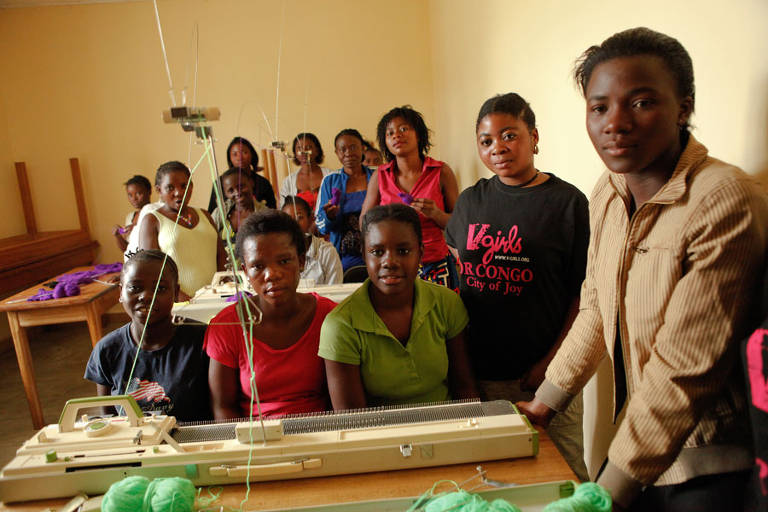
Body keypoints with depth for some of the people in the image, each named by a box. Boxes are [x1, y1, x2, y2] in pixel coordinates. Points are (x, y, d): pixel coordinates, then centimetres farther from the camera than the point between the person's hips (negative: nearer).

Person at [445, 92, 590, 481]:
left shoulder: (567, 202, -5)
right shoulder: (471, 201, 7)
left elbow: (585, 293, -5)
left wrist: (551, 362, -12)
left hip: (541, 373, -3)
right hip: (477, 371, 4)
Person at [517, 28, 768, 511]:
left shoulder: (725, 203, -24)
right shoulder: (608, 193, -2)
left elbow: (684, 373, -24)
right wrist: (546, 400, 11)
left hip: (713, 469, -6)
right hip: (641, 440, 6)